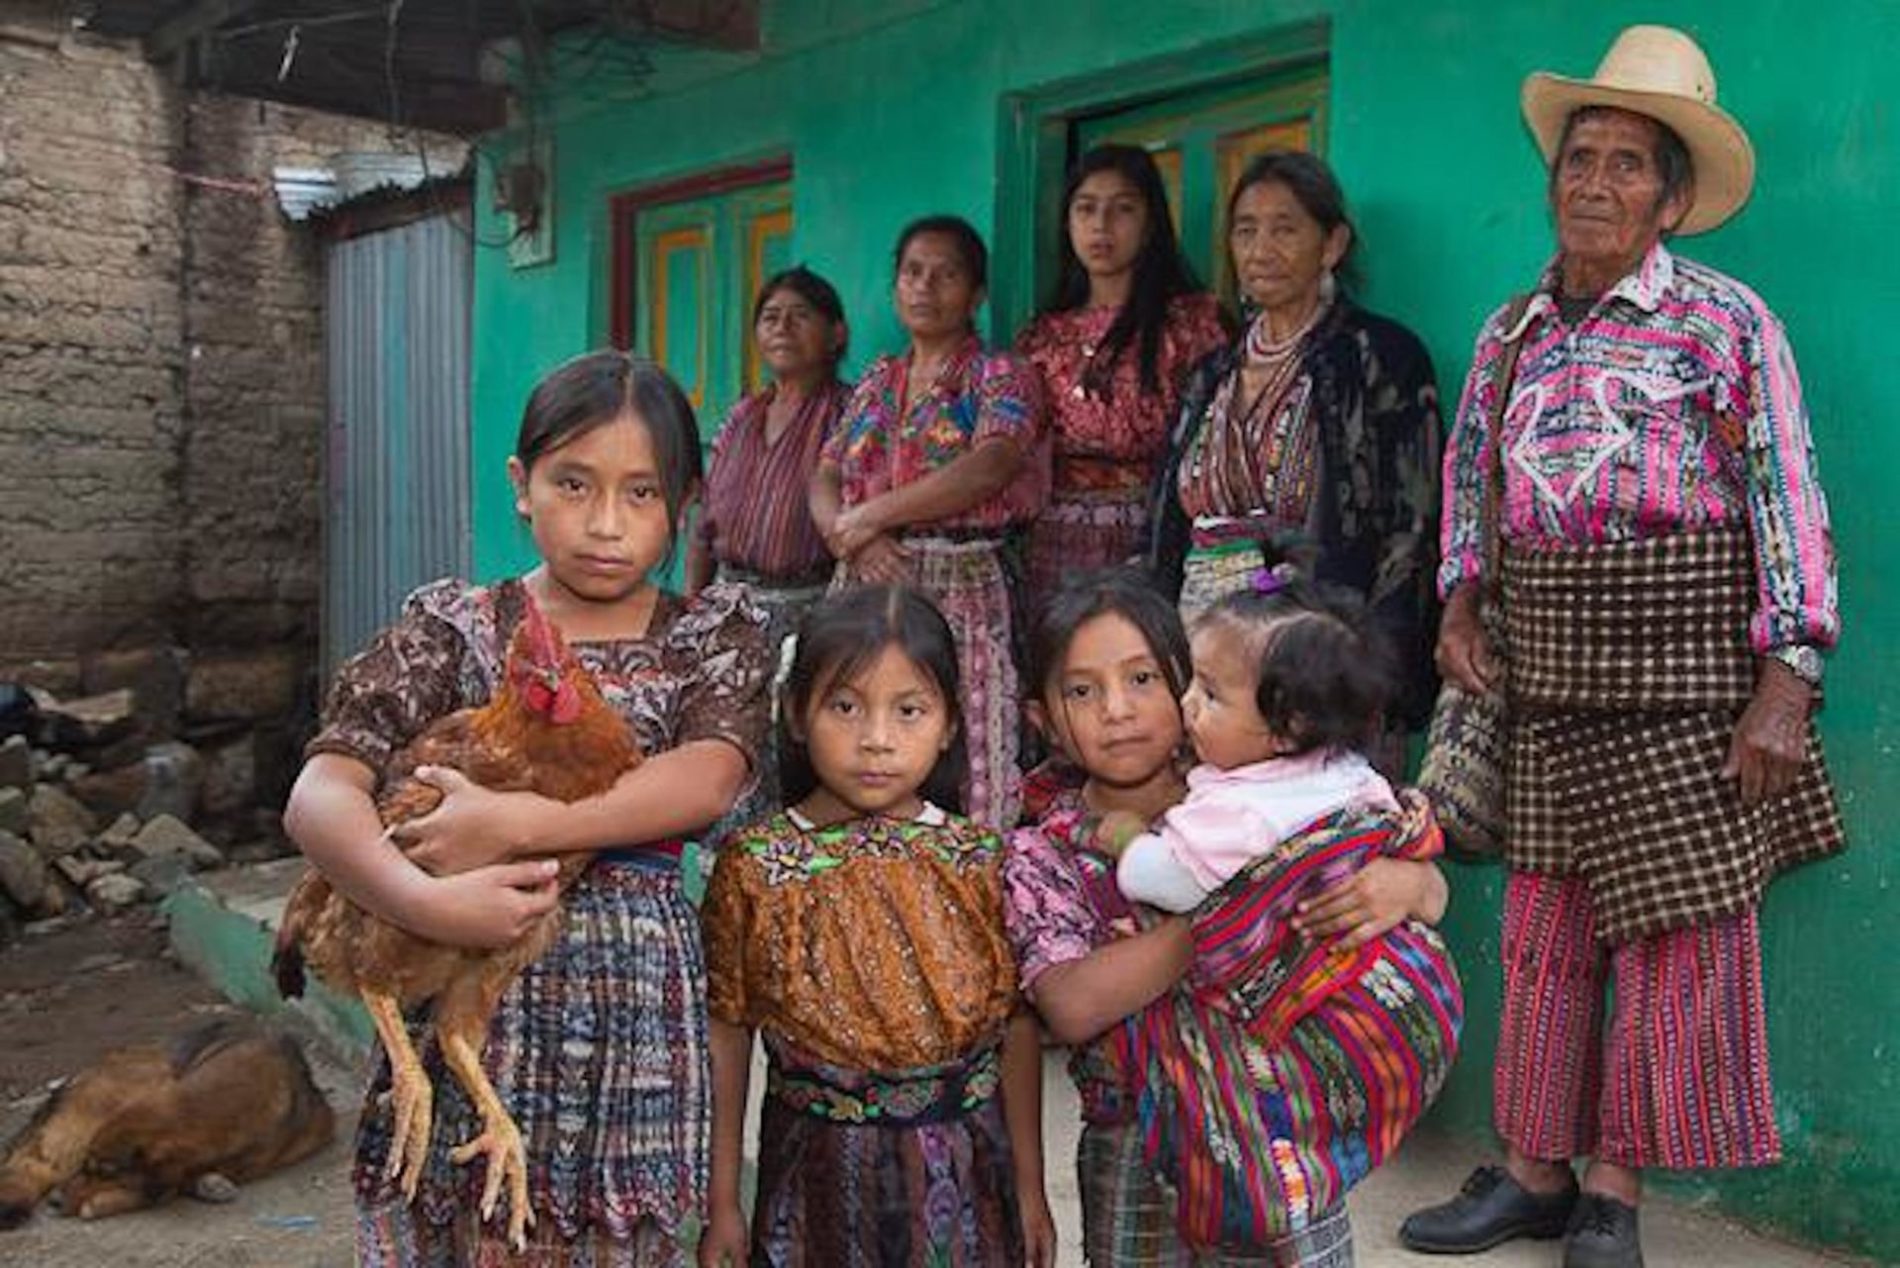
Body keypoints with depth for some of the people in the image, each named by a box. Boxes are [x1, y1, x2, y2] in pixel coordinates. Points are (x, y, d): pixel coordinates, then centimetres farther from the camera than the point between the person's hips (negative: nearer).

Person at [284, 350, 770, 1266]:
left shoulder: (719, 633, 5)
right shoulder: (455, 626, 3)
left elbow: (708, 779, -13)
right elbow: (318, 796, -8)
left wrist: (518, 824, -24)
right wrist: (426, 902, -26)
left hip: (636, 1000, 0)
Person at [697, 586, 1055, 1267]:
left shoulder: (982, 861, -6)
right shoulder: (753, 865, -10)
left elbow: (1016, 1029, 1)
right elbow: (726, 1035, -3)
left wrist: (1030, 1188, 7)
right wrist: (723, 1205, 1)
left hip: (963, 1179, 1)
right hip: (820, 1176, -1)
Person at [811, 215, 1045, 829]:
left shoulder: (1000, 376, 3)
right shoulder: (875, 381, 19)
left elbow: (989, 468, -14)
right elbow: (823, 480, 13)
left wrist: (871, 514, -11)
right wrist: (854, 538, -10)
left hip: (962, 591, -5)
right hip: (870, 590, 5)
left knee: (960, 773, -9)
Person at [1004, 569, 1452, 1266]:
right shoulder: (1041, 855, -9)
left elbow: (1433, 892, 0)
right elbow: (1070, 1008, -25)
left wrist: (1404, 884, -24)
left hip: (1290, 1141, 1)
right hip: (1138, 1168, -1)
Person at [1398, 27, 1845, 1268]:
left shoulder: (1725, 318, -5)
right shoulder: (1510, 332, 10)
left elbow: (1787, 499, -9)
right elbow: (1467, 474, 21)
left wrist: (1787, 679, -15)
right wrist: (1460, 603, 6)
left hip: (1685, 653, -4)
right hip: (1548, 656, 5)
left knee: (1674, 927, 2)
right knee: (1546, 923, 10)